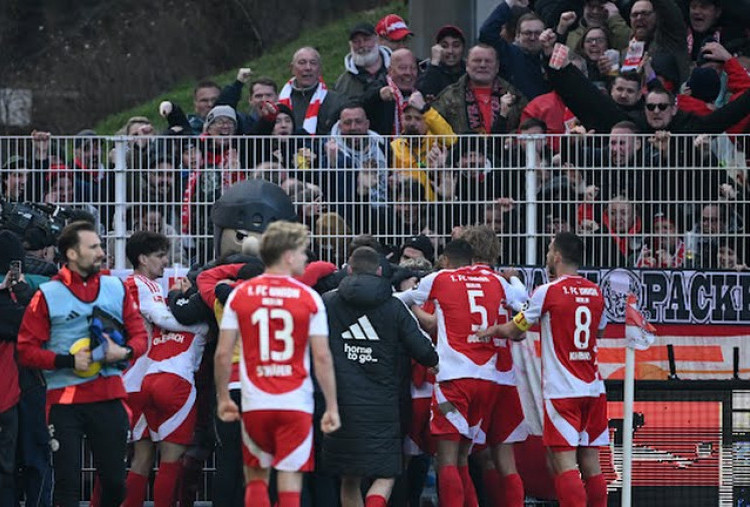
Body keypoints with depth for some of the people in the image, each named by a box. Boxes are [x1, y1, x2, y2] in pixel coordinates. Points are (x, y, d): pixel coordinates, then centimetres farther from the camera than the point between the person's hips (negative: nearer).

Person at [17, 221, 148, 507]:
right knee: (67, 483, -3)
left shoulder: (116, 288, 9)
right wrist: (67, 361, -15)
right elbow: (27, 350, -4)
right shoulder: (48, 295, -2)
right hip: (64, 400, -3)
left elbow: (139, 334, 12)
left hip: (109, 396, 3)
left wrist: (124, 352, -9)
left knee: (115, 481, 3)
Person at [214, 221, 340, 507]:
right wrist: (332, 407, 0)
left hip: (255, 404, 2)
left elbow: (223, 353, 0)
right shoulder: (309, 298, -3)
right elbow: (322, 358, -6)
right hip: (297, 405, -2)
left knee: (256, 478, 17)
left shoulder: (240, 295, 3)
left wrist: (223, 398, 12)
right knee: (290, 484, 1)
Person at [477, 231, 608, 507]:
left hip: (562, 391, -6)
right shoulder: (596, 293, 8)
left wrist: (493, 330, 23)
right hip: (593, 388, 6)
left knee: (564, 462, -9)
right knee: (590, 462, 9)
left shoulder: (547, 292, -8)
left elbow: (516, 331, 2)